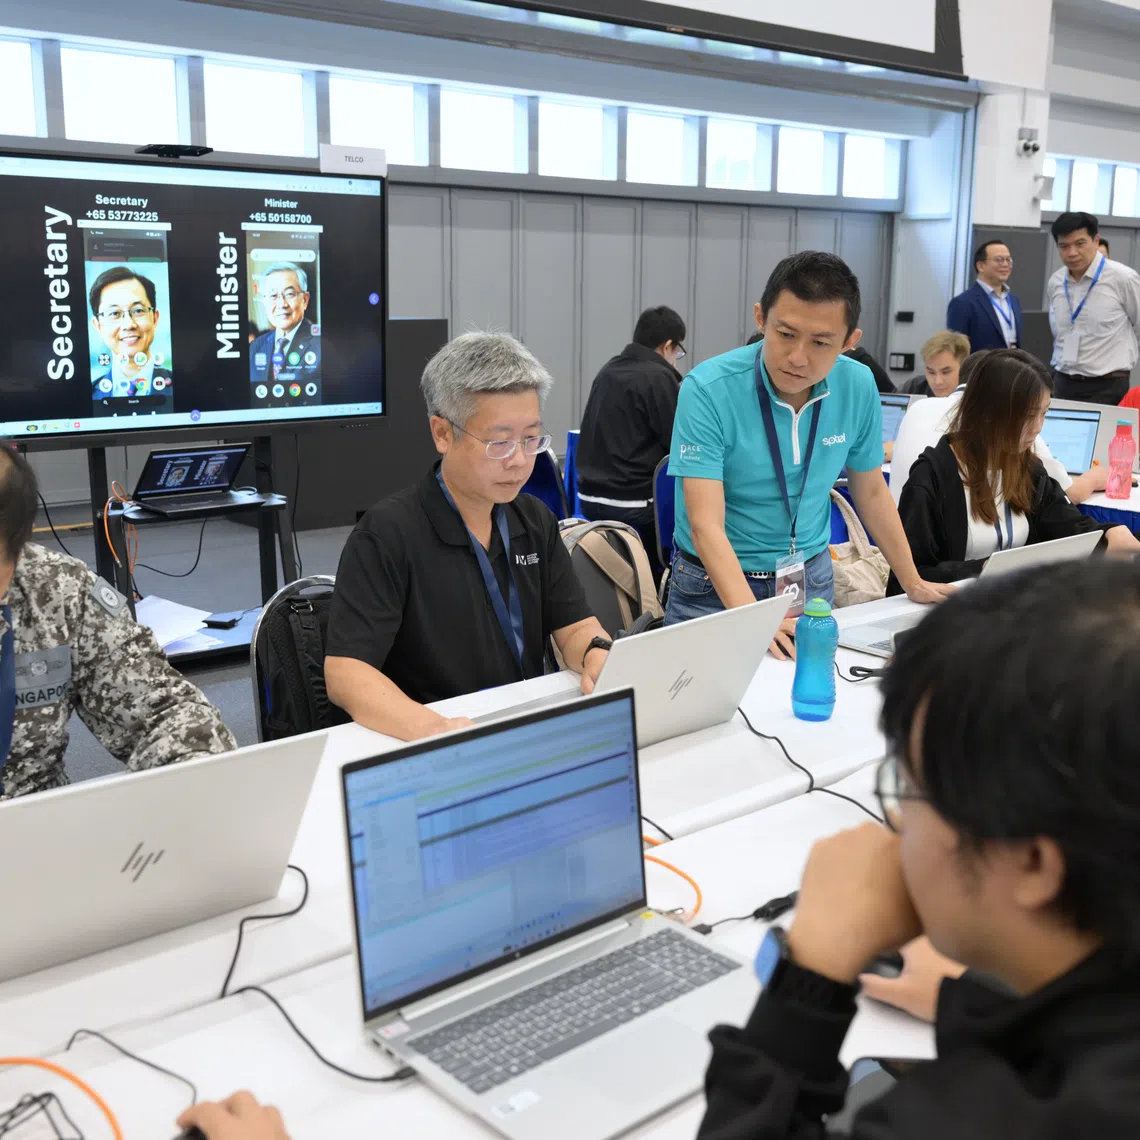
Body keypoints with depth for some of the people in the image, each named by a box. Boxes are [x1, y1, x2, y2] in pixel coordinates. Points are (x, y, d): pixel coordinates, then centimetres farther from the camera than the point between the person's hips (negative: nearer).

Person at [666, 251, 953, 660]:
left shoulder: (859, 387, -8)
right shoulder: (708, 389, -22)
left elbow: (871, 492, 8)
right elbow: (706, 524, -27)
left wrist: (914, 584, 11)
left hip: (812, 580, 4)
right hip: (717, 584, -3)